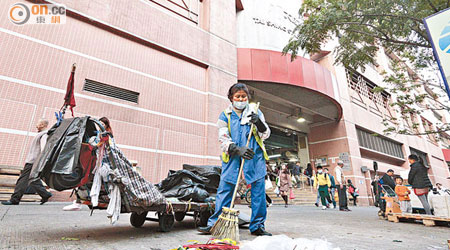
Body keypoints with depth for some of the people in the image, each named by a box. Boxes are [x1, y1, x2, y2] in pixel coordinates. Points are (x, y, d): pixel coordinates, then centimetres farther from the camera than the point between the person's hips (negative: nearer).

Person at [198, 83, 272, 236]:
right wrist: (237, 149, -19)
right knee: (225, 188, -2)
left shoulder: (255, 112, 12)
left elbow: (266, 135, 10)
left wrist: (258, 122, -11)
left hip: (255, 156, 1)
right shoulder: (225, 115, 9)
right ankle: (215, 224, 9)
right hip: (232, 157, 0)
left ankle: (258, 226, 13)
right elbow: (223, 138, -1)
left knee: (258, 189, 1)